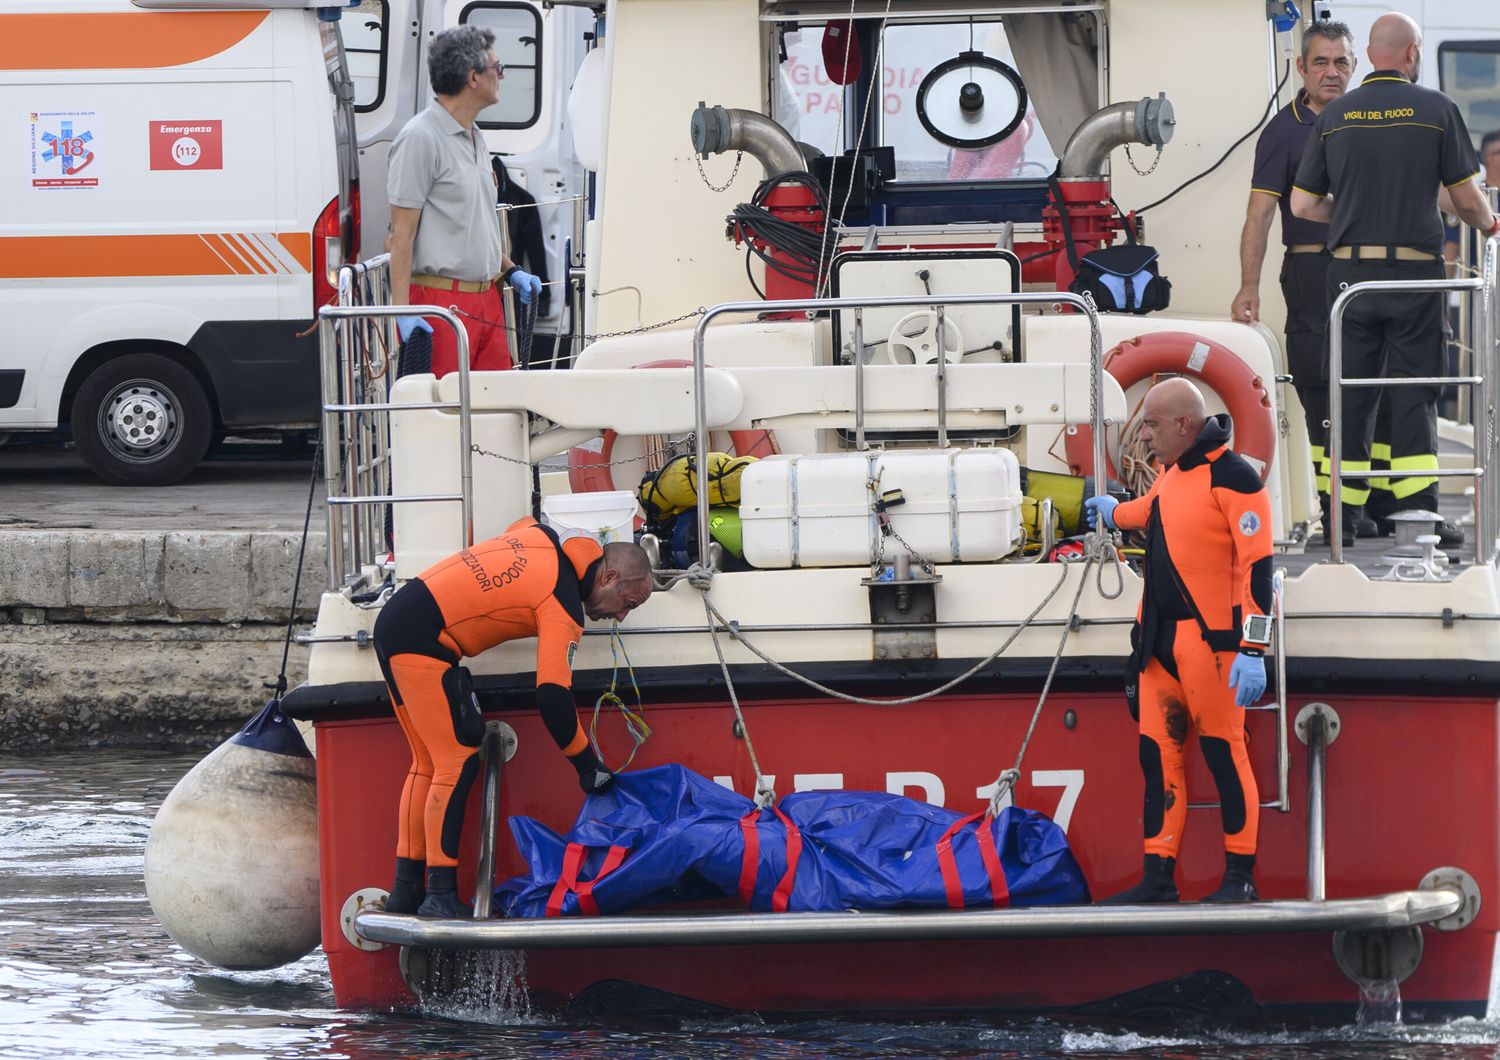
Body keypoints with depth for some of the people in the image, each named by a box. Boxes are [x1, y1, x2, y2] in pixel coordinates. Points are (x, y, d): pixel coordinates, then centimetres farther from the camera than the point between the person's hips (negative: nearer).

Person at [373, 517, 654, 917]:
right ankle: (439, 897, -13)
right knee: (458, 763, -9)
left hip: (393, 621, 10)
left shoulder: (545, 538, 10)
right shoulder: (564, 608, -14)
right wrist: (588, 766, -11)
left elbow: (519, 528, 36)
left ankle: (405, 892, 14)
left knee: (428, 762, 13)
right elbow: (553, 696, -19)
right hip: (422, 641, -10)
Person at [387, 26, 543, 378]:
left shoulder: (474, 138, 17)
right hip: (440, 301, -9)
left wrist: (510, 271, 20)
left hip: (486, 299, 9)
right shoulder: (420, 138, -11)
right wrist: (402, 310, -20)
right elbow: (402, 233, -15)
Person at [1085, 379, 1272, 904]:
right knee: (1158, 752, 6)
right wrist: (1115, 513, 58)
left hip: (1210, 639, -9)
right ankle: (1158, 878, 10)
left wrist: (1253, 649, -21)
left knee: (1223, 752, -4)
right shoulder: (1173, 473, 14)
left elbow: (1257, 564, -17)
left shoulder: (1231, 476, -13)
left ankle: (1240, 877, 2)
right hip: (1161, 640, 9)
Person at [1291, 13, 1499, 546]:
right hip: (1414, 269, -2)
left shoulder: (1335, 115, 3)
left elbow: (1303, 204, 5)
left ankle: (1344, 508, 8)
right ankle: (1418, 508, -6)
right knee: (1414, 390, 2)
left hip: (1349, 269, 2)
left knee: (1351, 392, 9)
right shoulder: (1435, 109, -4)